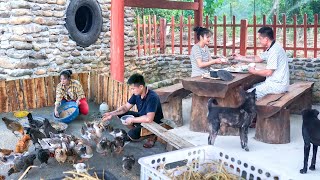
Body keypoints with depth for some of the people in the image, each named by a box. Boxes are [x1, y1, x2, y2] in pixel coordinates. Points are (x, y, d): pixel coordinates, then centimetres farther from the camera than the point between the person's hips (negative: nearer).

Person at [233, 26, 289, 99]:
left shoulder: (274, 50, -21)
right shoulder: (272, 48, 11)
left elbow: (268, 72, -23)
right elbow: (258, 58, 22)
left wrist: (254, 71, -7)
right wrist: (241, 57, 22)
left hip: (277, 85, -10)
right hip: (275, 82, 10)